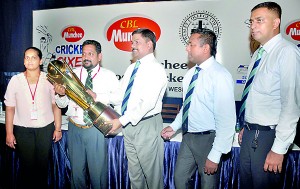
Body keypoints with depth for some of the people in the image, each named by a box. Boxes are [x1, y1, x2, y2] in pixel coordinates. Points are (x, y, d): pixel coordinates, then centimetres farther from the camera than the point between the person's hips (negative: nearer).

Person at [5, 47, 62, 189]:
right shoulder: (15, 80, -1)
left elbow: (56, 105, 1)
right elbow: (10, 108, 2)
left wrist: (58, 128, 1)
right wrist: (9, 133, 1)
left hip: (46, 128, 0)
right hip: (22, 129, 0)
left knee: (43, 165, 10)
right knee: (26, 165, 5)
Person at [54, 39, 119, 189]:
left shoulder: (109, 75, 2)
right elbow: (62, 104, 11)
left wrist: (97, 96, -22)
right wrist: (61, 94, -11)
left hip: (96, 130, -3)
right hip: (75, 128, 3)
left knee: (98, 171, 5)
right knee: (76, 171, 14)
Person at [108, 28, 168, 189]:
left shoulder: (155, 69, -14)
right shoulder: (132, 68, 12)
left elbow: (147, 104, -23)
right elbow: (120, 96, 11)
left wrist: (121, 121, -23)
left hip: (147, 126, -7)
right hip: (129, 125, 8)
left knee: (152, 172, 8)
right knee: (134, 171, 20)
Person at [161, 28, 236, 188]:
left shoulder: (220, 76, -20)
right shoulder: (190, 74, 4)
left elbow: (226, 120, -21)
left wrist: (215, 156, -20)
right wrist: (174, 126, 8)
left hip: (208, 139, -6)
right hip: (188, 136, 7)